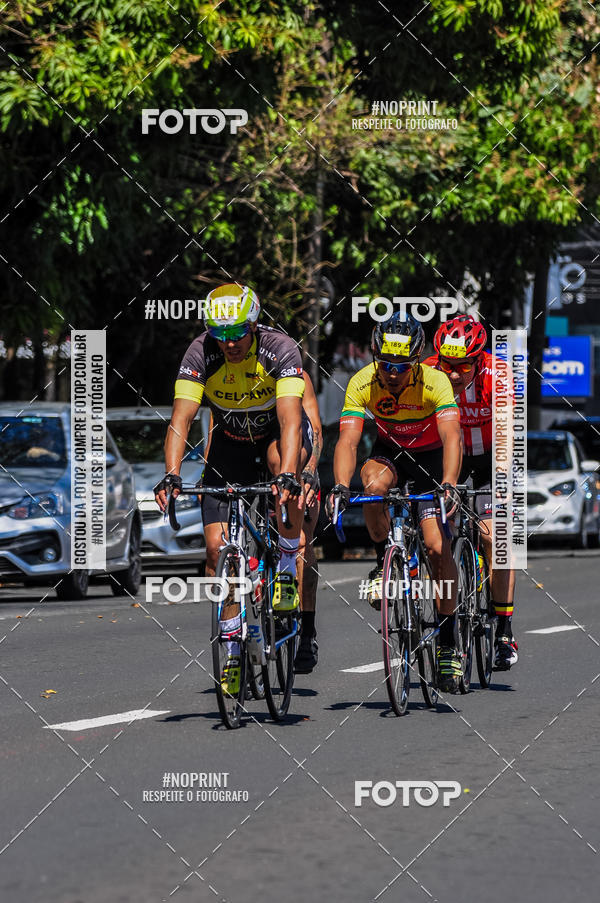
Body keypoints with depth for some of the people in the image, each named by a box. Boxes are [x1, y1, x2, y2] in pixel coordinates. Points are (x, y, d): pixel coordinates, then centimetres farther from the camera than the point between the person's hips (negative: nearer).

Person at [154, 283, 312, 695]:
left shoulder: (280, 349, -30)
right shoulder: (201, 353, -23)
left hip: (278, 434, -3)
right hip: (231, 442, 3)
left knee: (281, 460, -40)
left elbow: (290, 418, -41)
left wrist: (287, 475, -56)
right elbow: (181, 418, -29)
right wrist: (172, 475, -45)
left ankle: (288, 571, -20)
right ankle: (232, 652, 5)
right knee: (217, 546, -9)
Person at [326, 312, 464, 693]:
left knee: (438, 547, -14)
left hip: (431, 455, -2)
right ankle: (384, 562, -8)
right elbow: (348, 440, -33)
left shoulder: (434, 382, -31)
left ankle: (449, 644, -4)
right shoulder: (362, 384, -26)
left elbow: (451, 436, -42)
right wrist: (340, 487, -50)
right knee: (374, 486, -35)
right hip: (390, 450, 2)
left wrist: (448, 485, -58)